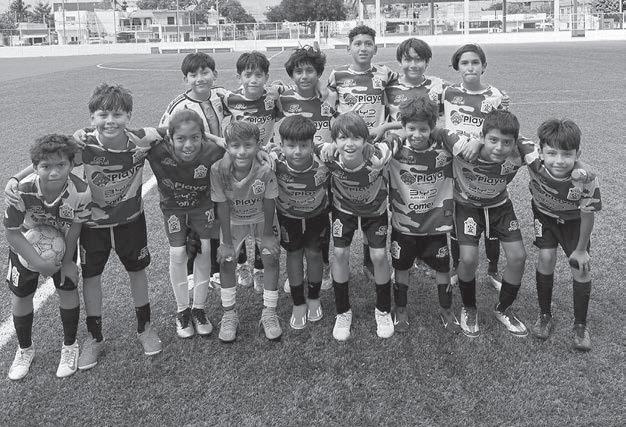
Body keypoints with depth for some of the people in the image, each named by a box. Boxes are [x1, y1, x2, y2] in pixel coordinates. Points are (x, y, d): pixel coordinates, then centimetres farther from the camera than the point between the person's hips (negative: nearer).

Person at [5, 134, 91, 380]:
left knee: (68, 290, 4)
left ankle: (70, 346, 29)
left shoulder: (81, 192, -35)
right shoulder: (23, 191, -37)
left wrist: (67, 261, -7)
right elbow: (12, 233, -24)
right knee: (21, 297, 8)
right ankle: (25, 349, 34)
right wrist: (39, 263, -28)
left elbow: (75, 227, -17)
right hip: (26, 246, 0)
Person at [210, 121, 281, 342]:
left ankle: (269, 313, 9)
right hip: (233, 220, 1)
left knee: (271, 258, -8)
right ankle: (229, 314, 12)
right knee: (225, 261, -5)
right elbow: (222, 207, -20)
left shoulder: (265, 170, -34)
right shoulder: (218, 170, -30)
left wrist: (267, 235, -10)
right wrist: (226, 242, -15)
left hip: (262, 219, -1)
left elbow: (269, 203, -19)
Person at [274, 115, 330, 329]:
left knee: (314, 254, 8)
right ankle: (298, 303, 26)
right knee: (294, 255, 10)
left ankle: (314, 299, 32)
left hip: (317, 213, 0)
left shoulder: (322, 164, -33)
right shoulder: (276, 164, -33)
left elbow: (328, 189, -13)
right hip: (288, 215, 0)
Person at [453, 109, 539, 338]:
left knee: (518, 257, -5)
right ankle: (468, 309, 13)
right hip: (467, 206, -3)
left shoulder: (519, 152, -29)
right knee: (468, 259, -18)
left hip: (500, 205, 3)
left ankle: (503, 309, 24)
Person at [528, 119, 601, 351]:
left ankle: (580, 325, 16)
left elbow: (587, 216, -23)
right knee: (546, 258, -10)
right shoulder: (534, 163, -36)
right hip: (545, 214, 1)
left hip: (573, 220, -1)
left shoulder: (586, 180, -39)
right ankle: (544, 316, 11)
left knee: (581, 268, -4)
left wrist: (581, 249, -11)